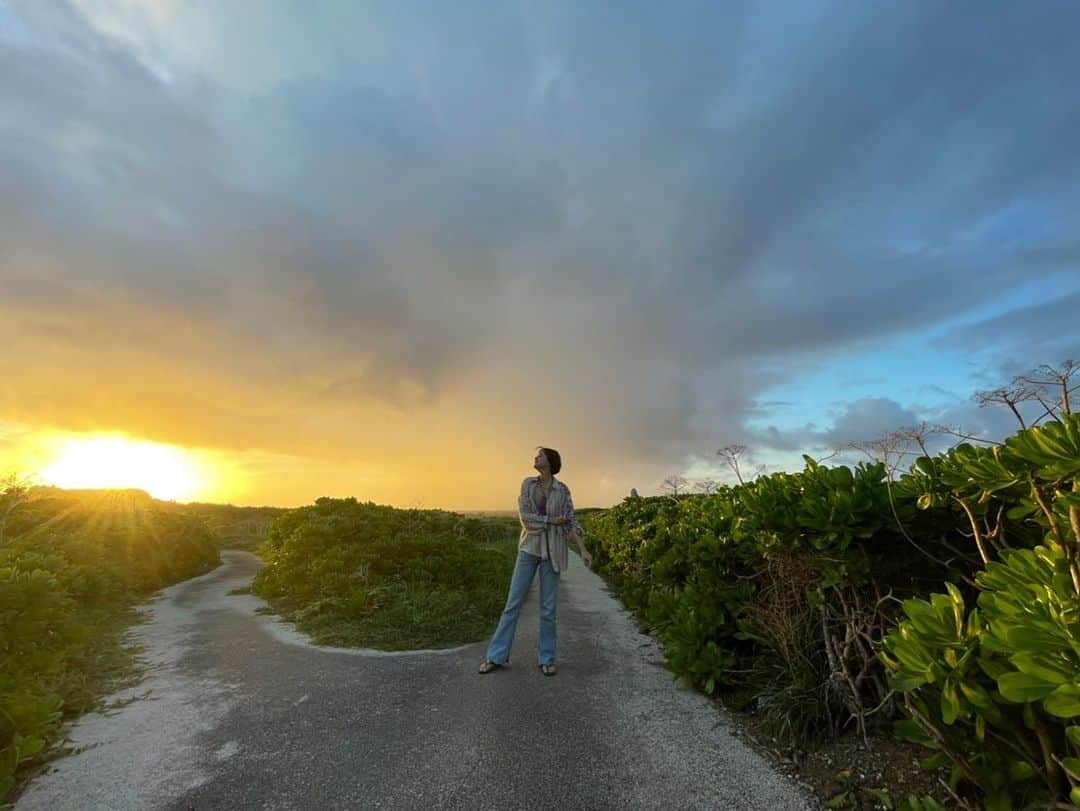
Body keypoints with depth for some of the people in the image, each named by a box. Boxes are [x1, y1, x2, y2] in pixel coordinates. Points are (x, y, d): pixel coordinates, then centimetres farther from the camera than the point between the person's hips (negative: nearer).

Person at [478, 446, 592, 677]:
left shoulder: (563, 490, -1)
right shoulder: (527, 483, 1)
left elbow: (571, 522, -1)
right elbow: (525, 518, -7)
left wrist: (583, 549, -9)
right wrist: (552, 520, -11)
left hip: (552, 551, -1)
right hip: (529, 548, 1)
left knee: (548, 607, 6)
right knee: (513, 603, 5)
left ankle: (546, 658, 23)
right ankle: (496, 656, 17)